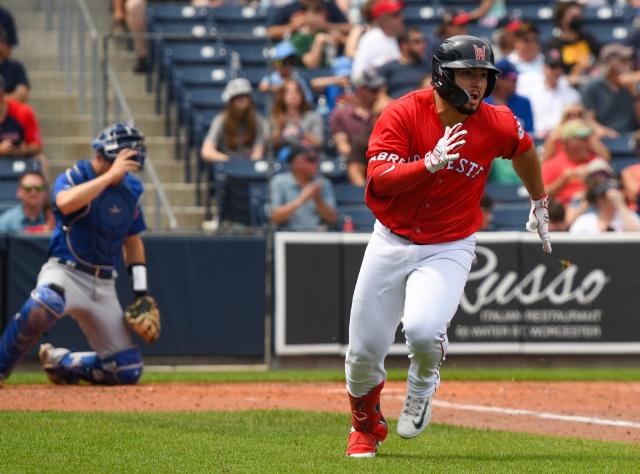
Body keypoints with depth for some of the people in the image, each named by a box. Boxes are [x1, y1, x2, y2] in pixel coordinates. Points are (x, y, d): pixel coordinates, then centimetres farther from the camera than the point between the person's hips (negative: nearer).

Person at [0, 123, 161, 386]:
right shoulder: (73, 177, -8)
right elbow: (65, 203, -34)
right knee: (46, 303, -43)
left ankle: (59, 362, 23)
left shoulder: (130, 187, 8)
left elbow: (133, 241, 19)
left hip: (104, 285, 6)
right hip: (65, 272, -6)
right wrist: (110, 176, -32)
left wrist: (141, 291, 11)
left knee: (129, 370, -1)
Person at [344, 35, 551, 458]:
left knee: (422, 329, -28)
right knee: (365, 350, 4)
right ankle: (366, 426, 35)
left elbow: (524, 149, 14)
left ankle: (423, 382, 9)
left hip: (450, 248, -1)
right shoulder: (403, 114, -16)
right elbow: (379, 182, -24)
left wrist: (539, 205, 27)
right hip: (391, 243, 1)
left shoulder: (497, 126, -10)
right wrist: (431, 162, -38)